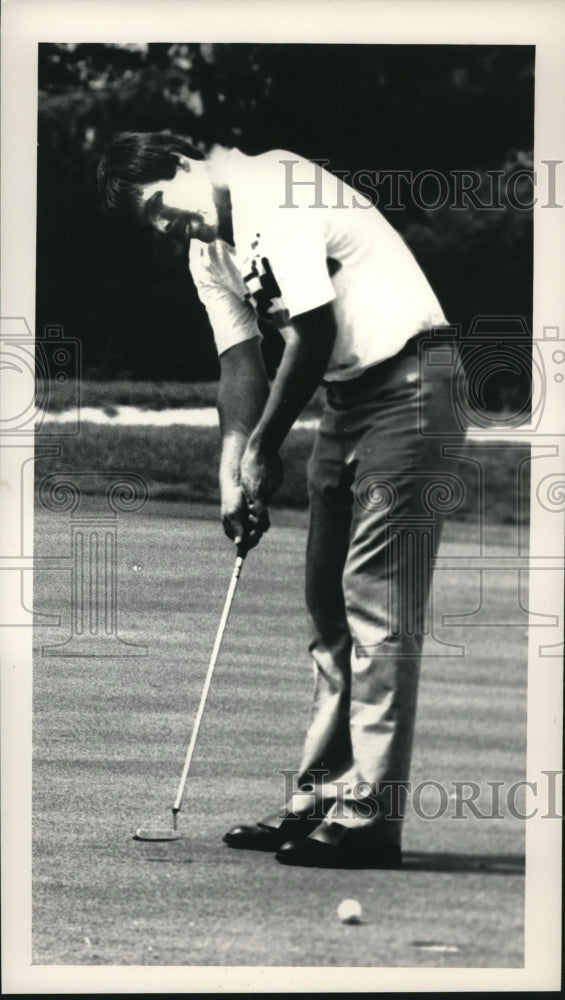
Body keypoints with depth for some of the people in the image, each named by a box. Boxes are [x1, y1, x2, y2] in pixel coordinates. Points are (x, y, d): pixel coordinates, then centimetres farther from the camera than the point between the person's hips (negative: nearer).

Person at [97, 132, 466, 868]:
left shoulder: (275, 192, -19)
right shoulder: (208, 255, 9)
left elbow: (313, 335, -20)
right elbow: (241, 366, 7)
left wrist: (264, 448, -11)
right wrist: (234, 474, -7)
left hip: (408, 381, -10)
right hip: (345, 395, 10)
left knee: (377, 602, -13)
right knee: (329, 602, 10)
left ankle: (369, 816, -14)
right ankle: (320, 798, 15)